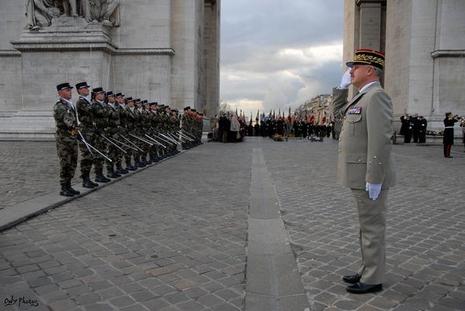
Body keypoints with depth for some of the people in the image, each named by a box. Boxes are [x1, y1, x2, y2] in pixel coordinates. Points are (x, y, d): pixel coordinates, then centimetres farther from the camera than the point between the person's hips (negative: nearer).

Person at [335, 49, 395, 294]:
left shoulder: (376, 96, -15)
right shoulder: (364, 97, 17)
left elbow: (381, 140, -23)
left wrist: (374, 179, -24)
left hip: (369, 177, -10)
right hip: (361, 176, 10)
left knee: (372, 227, 1)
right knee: (367, 226, 17)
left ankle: (373, 279, 13)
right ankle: (367, 271, 30)